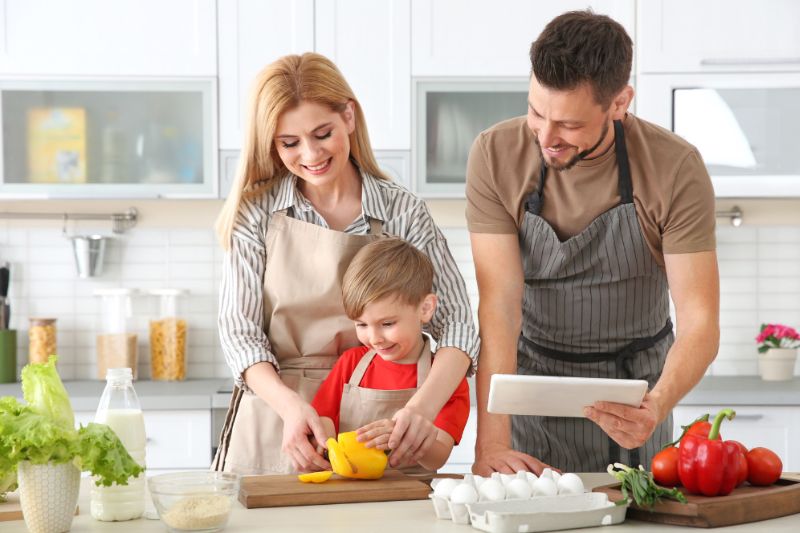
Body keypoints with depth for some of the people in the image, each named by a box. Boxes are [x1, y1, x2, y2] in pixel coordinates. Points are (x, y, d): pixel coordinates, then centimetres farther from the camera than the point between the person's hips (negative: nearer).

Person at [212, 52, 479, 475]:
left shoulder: (402, 213, 2)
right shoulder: (256, 212, 3)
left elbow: (456, 323, -5)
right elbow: (238, 330, -1)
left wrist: (422, 408, -24)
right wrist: (290, 405, -20)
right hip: (272, 434, 0)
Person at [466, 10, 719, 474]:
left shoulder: (676, 168, -21)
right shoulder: (495, 156, -18)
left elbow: (700, 321, -23)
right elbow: (500, 302, -23)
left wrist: (657, 405, -44)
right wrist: (491, 441, -34)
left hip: (635, 382, 0)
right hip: (533, 380, 0)